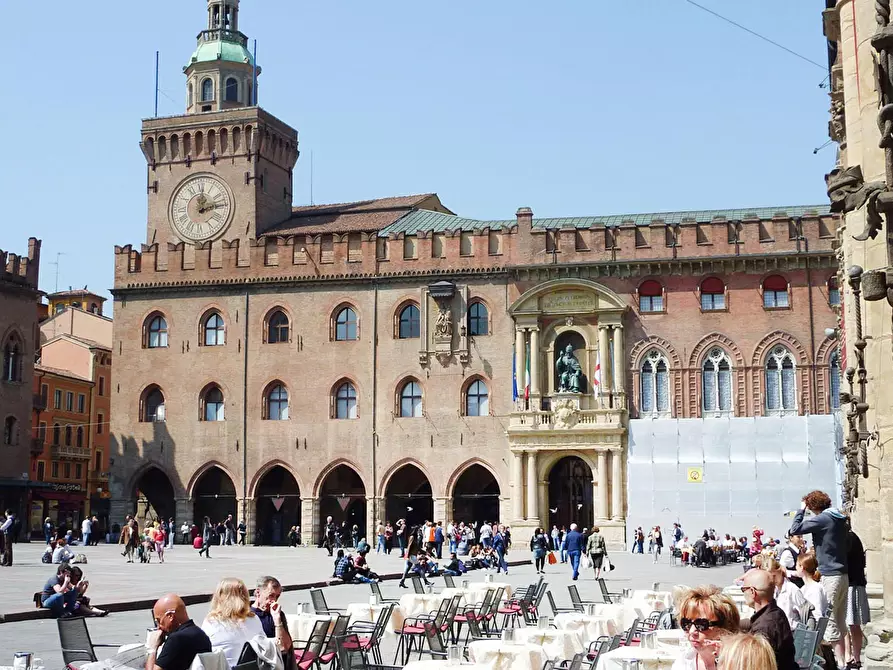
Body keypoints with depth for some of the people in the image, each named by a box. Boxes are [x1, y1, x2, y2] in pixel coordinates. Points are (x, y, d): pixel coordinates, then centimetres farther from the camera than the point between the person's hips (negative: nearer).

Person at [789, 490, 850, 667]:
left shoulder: (823, 519, -14)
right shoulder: (839, 519, 13)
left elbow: (794, 529, -14)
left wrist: (801, 510, -3)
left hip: (830, 576, -9)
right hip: (843, 574, 9)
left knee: (828, 620, -5)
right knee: (839, 621, 13)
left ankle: (840, 662, -6)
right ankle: (841, 660, 17)